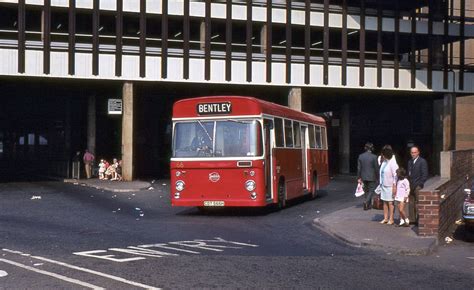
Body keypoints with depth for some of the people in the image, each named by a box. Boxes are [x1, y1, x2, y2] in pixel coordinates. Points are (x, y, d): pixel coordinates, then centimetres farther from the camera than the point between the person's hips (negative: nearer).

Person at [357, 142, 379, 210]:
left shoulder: (361, 156, -2)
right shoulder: (374, 157, -13)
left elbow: (359, 168, 1)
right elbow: (376, 168, -8)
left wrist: (359, 178, 7)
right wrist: (377, 177, 4)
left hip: (364, 177, 4)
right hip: (371, 177, -4)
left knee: (366, 190, 16)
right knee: (371, 190, 6)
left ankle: (369, 205, 24)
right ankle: (366, 202, -15)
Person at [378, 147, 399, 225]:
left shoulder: (392, 163, -14)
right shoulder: (384, 162, 8)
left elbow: (395, 175, -16)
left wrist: (394, 186, -19)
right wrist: (381, 184, 15)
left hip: (390, 186, -7)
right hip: (383, 185, 7)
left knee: (390, 202, 0)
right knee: (384, 202, 9)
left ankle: (391, 219, 7)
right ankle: (385, 218, 15)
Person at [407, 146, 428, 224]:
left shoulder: (422, 161, -5)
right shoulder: (410, 162, 17)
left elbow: (425, 175, -10)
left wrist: (419, 184, -14)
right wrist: (409, 184, 8)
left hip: (418, 186, -7)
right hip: (411, 186, 7)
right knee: (411, 203, 8)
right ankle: (412, 219, 15)